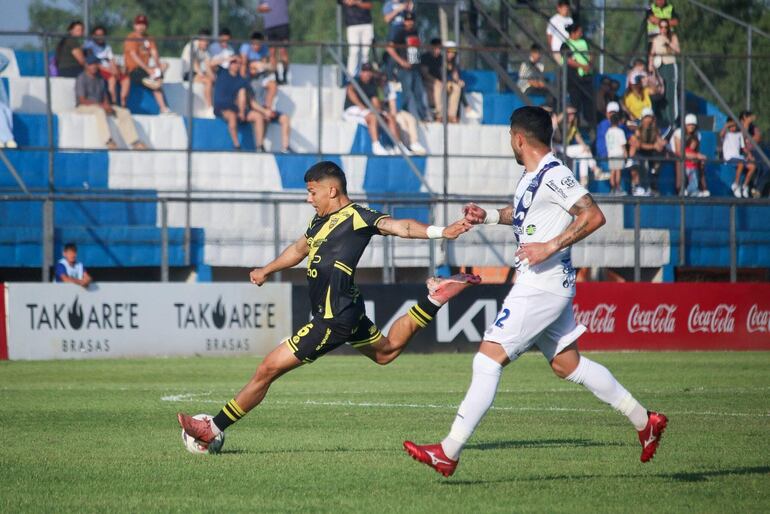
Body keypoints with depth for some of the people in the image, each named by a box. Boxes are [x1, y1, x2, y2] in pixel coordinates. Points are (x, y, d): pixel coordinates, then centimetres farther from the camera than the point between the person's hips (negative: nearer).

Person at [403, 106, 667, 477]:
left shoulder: (554, 175, -16)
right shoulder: (531, 176, 14)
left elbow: (593, 215, -22)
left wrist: (551, 246, -26)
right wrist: (487, 216, 19)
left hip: (542, 285, -11)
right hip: (545, 284, 11)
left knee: (488, 359, -12)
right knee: (566, 364, 16)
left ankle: (448, 452, -14)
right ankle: (644, 421, 23)